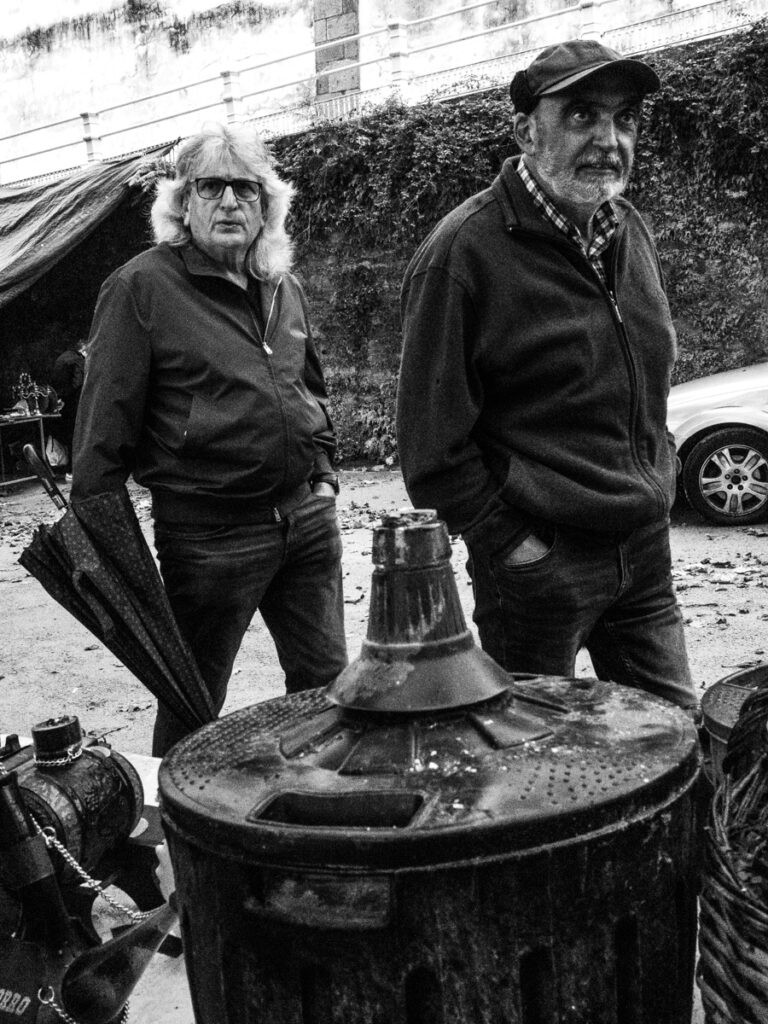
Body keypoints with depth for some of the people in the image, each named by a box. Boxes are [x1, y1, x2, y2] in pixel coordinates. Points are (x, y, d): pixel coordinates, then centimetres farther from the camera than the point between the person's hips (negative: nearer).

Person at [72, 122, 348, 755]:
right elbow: (106, 420, -10)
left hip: (306, 515, 6)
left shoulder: (284, 288, 12)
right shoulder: (141, 287, -8)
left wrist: (325, 470, 16)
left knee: (326, 680, 15)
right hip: (208, 532, -6)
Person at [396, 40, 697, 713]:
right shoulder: (465, 252, -14)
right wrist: (511, 540, -15)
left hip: (645, 549, 7)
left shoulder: (631, 232, 9)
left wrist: (656, 478, 16)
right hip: (541, 559, -6)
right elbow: (432, 442, -15)